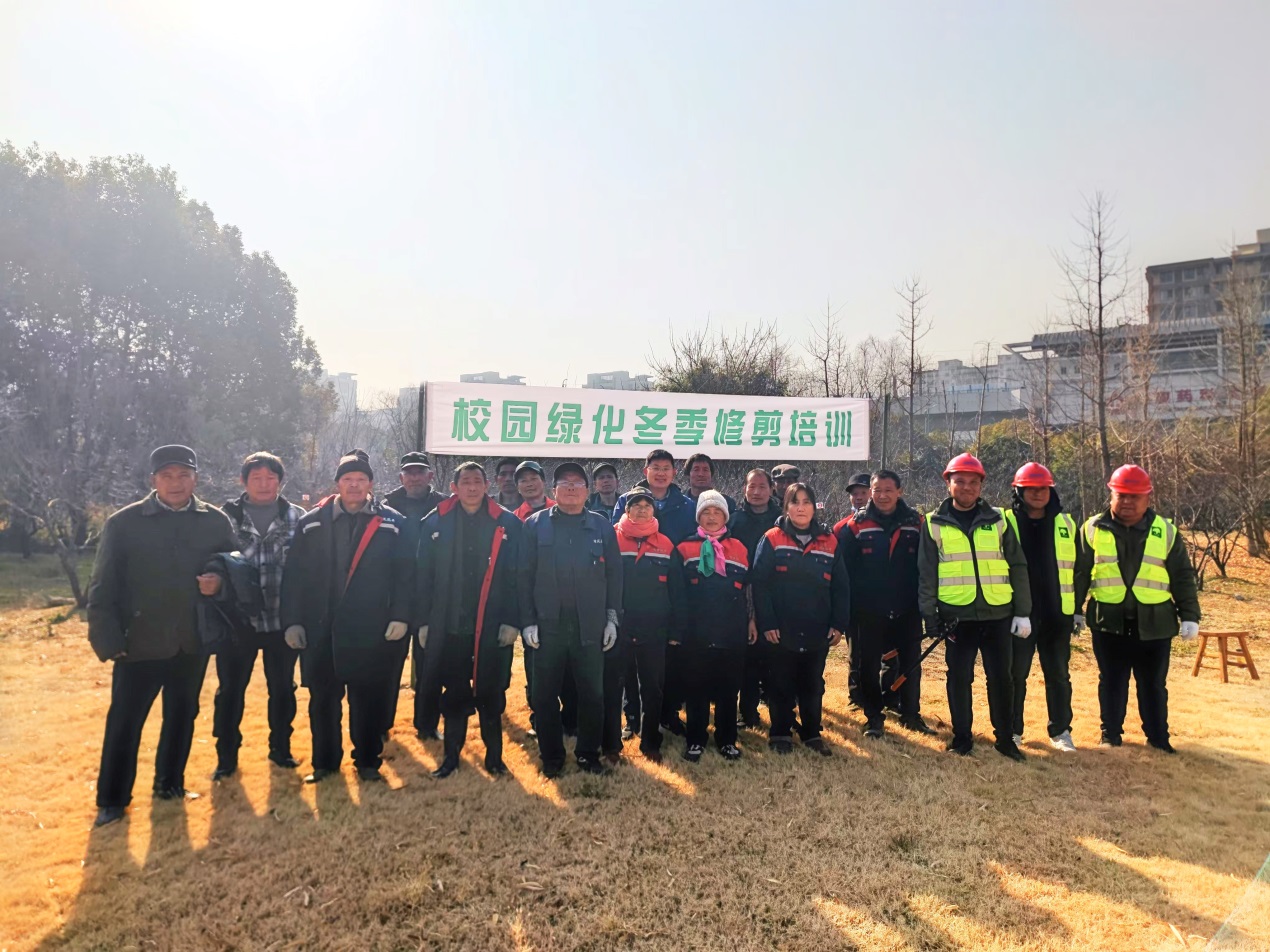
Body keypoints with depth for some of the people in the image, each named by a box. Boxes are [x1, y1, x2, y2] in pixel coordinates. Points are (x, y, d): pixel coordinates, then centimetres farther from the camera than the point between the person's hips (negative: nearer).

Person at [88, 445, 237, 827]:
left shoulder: (216, 521, -1)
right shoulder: (124, 523, -6)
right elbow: (103, 588, -4)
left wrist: (221, 582, -14)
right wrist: (108, 639, -9)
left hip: (193, 640, 2)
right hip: (140, 641, -2)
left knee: (182, 716, 16)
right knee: (124, 722, 6)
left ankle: (169, 784, 34)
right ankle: (112, 800, 23)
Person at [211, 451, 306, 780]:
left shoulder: (296, 518, 1)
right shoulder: (226, 517, 0)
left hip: (283, 619, 1)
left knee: (282, 688, 13)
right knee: (230, 689, 9)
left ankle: (280, 747, 31)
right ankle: (226, 755, 25)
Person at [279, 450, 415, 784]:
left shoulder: (393, 523, -1)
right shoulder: (311, 522, 3)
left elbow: (405, 575, -2)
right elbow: (294, 575, 3)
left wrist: (400, 616, -9)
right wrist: (292, 621, -1)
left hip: (370, 631, -1)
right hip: (320, 629, 2)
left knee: (368, 699, 8)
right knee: (322, 698, 12)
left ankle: (368, 761, 25)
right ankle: (324, 761, 29)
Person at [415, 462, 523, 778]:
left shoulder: (507, 524, -2)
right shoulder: (435, 523, 2)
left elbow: (515, 577, -3)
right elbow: (424, 576, 3)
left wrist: (511, 621, -8)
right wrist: (423, 622, 0)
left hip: (492, 626, -1)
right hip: (449, 625, 1)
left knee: (490, 693, 7)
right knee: (454, 694, 11)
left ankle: (494, 755, 24)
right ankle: (451, 755, 25)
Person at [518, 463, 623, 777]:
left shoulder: (602, 527, 6)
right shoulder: (535, 525, 3)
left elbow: (614, 575, 6)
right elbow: (524, 576, 0)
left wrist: (612, 618, 0)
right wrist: (527, 621, -6)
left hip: (591, 627, 1)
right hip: (547, 626, 0)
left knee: (592, 694, 7)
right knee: (546, 694, 8)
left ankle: (589, 753, 25)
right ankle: (551, 756, 23)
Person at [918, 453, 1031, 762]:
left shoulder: (997, 520, 6)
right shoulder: (935, 524, 2)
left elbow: (1017, 567, 7)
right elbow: (926, 573, 2)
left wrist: (1023, 611, 2)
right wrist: (929, 614, -3)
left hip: (997, 614, 1)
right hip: (957, 615, -1)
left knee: (1001, 679, 6)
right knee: (959, 679, 5)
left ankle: (1005, 738, 20)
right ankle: (962, 737, 19)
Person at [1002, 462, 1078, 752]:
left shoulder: (1066, 524, 6)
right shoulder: (1006, 523, -3)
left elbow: (1077, 568, 11)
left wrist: (1078, 609, 8)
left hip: (1057, 613, 2)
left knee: (1058, 674, 10)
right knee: (1016, 674, 6)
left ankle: (1060, 730, 22)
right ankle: (1012, 729, 18)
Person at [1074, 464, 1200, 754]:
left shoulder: (1166, 531, 2)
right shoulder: (1093, 529, -1)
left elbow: (1182, 578, 5)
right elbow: (1079, 573, 3)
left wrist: (1189, 616, 1)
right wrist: (1074, 610, 3)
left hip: (1154, 624, 1)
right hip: (1109, 622, -1)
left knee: (1154, 685, 11)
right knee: (1111, 682, 10)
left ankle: (1158, 736, 26)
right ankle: (1110, 733, 23)